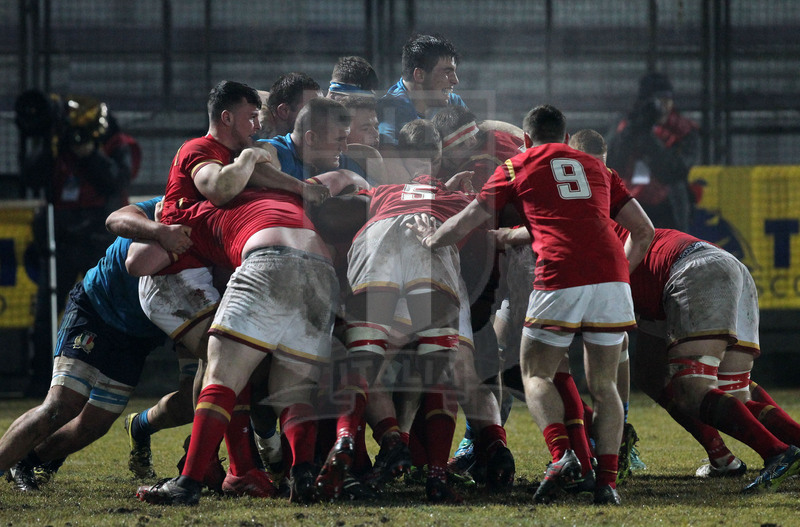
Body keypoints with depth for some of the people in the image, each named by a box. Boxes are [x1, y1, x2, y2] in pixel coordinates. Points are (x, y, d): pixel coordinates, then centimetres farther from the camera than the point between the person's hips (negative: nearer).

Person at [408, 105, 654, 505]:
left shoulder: (518, 167, 17)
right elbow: (644, 231, 24)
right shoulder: (596, 168, 27)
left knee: (536, 375, 11)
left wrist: (431, 240, 36)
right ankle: (607, 480, -1)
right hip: (611, 277, 3)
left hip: (560, 280, -3)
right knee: (603, 385, 13)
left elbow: (466, 224, 18)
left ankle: (561, 454, -14)